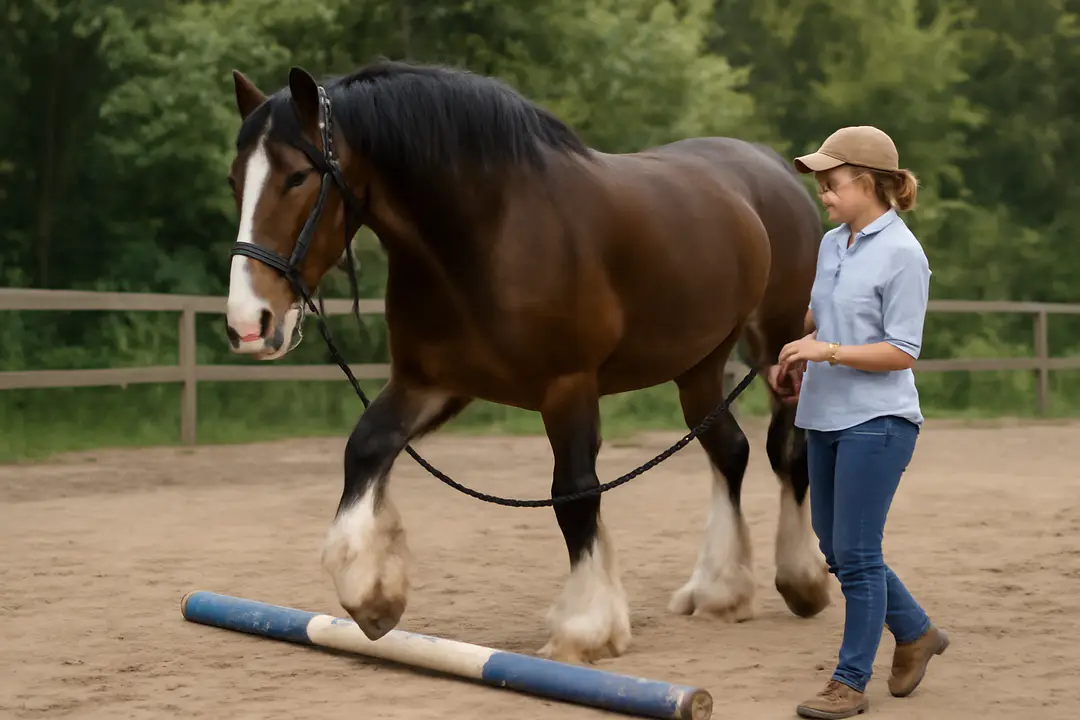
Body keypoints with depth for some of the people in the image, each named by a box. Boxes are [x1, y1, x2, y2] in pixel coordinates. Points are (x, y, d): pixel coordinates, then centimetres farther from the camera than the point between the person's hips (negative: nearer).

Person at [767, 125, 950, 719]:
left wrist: (830, 351, -23)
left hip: (877, 420, -9)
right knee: (833, 545, 15)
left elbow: (903, 352, -16)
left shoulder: (902, 254, -13)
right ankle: (916, 634, 34)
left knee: (855, 553, -4)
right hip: (826, 418, 9)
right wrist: (790, 355, 15)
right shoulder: (830, 245, 9)